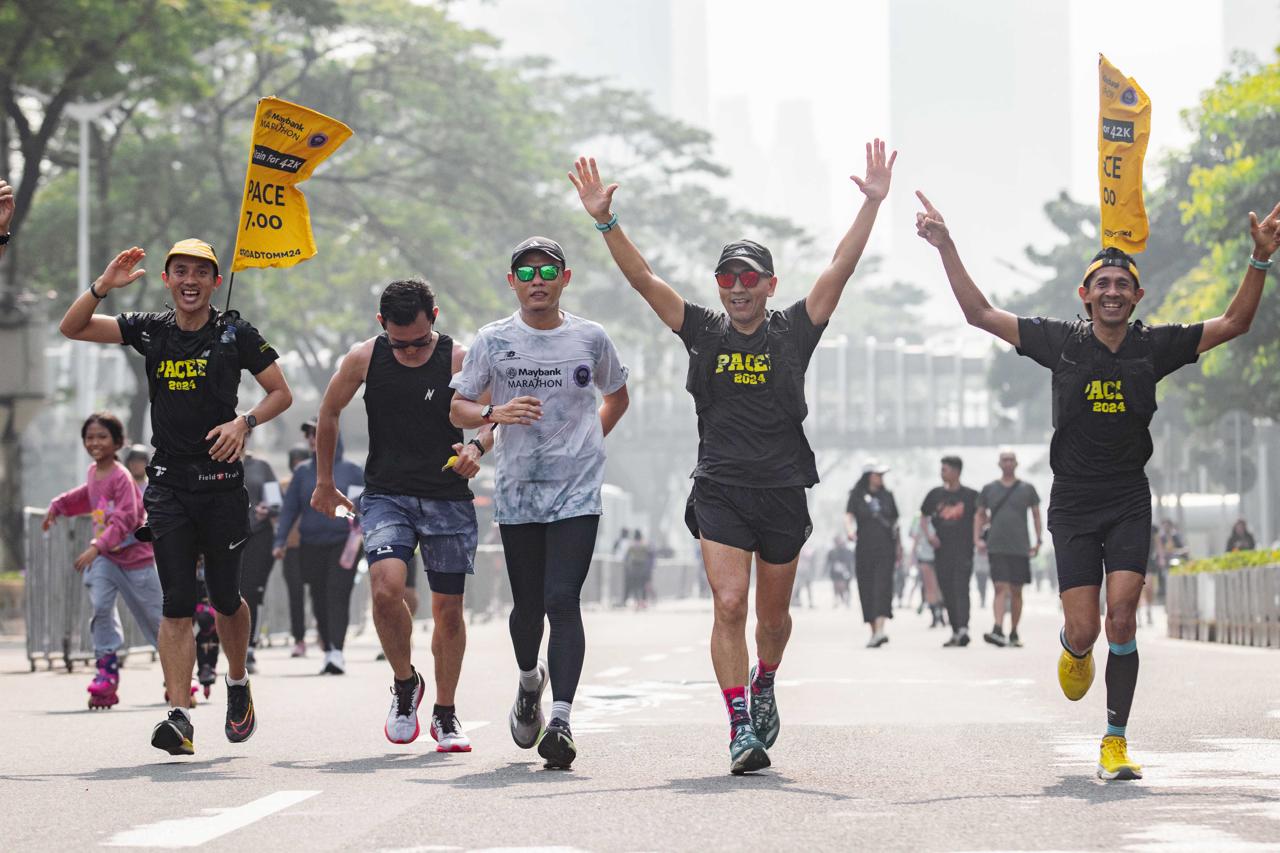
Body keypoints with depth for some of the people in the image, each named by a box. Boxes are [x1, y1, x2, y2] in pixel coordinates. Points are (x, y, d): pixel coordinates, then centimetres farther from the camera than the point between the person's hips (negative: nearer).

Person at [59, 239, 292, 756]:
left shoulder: (235, 334, 1)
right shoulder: (149, 330, 6)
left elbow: (281, 393, 7)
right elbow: (72, 328, 2)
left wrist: (244, 422, -11)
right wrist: (104, 286, -12)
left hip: (221, 482, -1)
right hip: (168, 485, 1)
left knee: (225, 598, 8)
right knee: (177, 605, -6)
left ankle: (238, 683, 36)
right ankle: (179, 717, -13)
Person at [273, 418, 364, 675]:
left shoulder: (351, 471, 4)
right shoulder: (303, 472, 9)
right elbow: (289, 509, 8)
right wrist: (280, 541, -1)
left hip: (343, 545, -3)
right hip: (311, 545, 3)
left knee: (338, 596, -15)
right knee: (319, 601, 6)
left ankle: (337, 652, -22)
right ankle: (328, 652, 16)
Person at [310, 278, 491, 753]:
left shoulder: (460, 360, -8)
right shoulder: (363, 359, -3)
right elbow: (329, 413, 12)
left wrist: (477, 448, -26)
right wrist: (325, 482, 17)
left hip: (448, 500, 0)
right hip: (386, 495, 0)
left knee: (448, 608, 4)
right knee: (386, 587, -23)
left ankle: (445, 714, 23)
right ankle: (405, 683, 3)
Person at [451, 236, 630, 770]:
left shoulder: (590, 338, 3)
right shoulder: (493, 341, 2)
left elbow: (617, 396, 21)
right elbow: (458, 409, 5)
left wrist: (589, 441, 9)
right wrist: (496, 414, -15)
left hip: (578, 492, -1)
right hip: (516, 491, 1)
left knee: (563, 601, -15)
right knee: (528, 605, 10)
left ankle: (561, 720, -21)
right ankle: (530, 681, 41)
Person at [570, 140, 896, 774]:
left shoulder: (794, 330, 2)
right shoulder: (703, 331, 4)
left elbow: (841, 269, -5)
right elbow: (642, 277, -1)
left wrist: (872, 203, -14)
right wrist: (605, 221, -11)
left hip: (783, 492, 1)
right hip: (720, 491, -1)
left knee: (773, 613, 13)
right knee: (729, 604, -15)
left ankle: (764, 684, 44)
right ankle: (741, 728, -15)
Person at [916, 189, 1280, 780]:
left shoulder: (1153, 347, -1)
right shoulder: (1062, 342, -2)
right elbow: (981, 315, -1)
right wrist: (946, 248, -8)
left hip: (1129, 503, 0)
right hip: (1073, 504, 0)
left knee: (1121, 620, -14)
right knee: (1084, 629, -6)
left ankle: (1115, 742, -4)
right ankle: (1074, 651, 34)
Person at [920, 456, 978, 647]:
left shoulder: (970, 495, 1)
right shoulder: (935, 494, 10)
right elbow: (924, 519, 18)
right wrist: (929, 534, 0)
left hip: (964, 551, -4)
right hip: (942, 551, 4)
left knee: (961, 590, -16)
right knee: (948, 594, 7)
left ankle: (963, 629, -25)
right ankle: (955, 633, 16)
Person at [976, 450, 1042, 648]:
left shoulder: (1027, 489, 8)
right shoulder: (989, 489, 9)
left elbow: (1036, 515, 13)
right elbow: (980, 515, 14)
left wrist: (1039, 540, 4)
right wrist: (978, 539, 1)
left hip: (1020, 548, 1)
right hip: (996, 548, -1)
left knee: (1016, 591, 7)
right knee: (1000, 588, -15)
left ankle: (1014, 634, 17)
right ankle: (998, 630, -25)